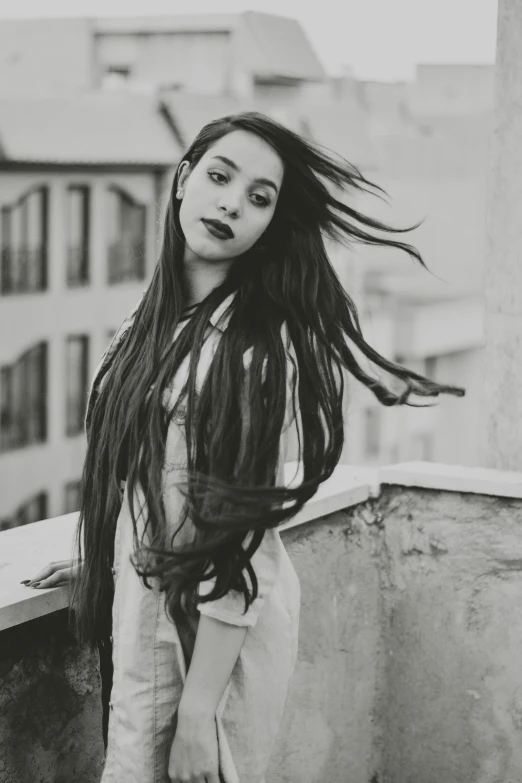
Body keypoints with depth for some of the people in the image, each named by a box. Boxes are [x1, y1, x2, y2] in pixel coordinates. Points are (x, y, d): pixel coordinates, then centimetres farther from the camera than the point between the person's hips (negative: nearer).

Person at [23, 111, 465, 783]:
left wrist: (199, 708, -20)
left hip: (213, 638, -7)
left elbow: (239, 536, -20)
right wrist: (100, 563, 19)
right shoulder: (155, 317, 6)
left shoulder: (261, 344, -16)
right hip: (139, 614, 7)